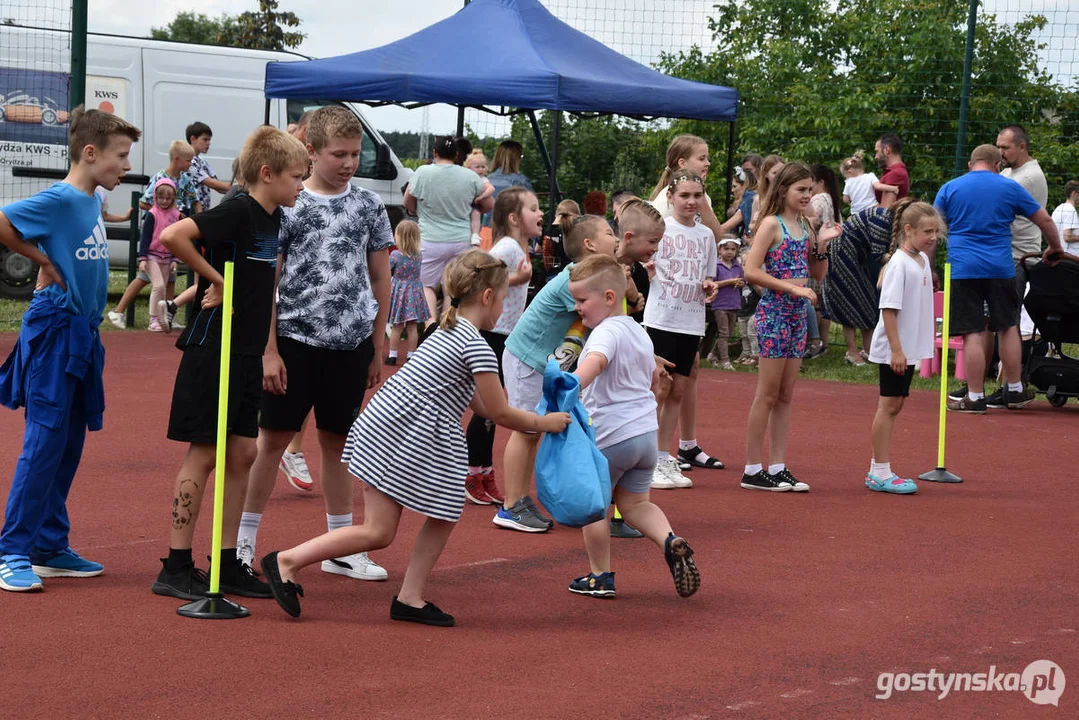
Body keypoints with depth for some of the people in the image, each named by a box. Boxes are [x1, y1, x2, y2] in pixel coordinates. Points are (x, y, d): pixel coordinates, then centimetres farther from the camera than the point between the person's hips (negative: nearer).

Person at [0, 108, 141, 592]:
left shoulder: (92, 202, 10)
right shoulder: (58, 200, -14)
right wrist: (43, 262, -11)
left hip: (82, 334, 9)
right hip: (54, 331, -8)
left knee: (68, 446, 13)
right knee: (44, 444, -8)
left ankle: (50, 548, 21)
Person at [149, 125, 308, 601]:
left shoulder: (272, 218, 11)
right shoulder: (237, 213, -16)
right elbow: (172, 236, -29)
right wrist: (215, 279, -19)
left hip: (246, 353, 9)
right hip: (212, 350, -9)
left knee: (242, 454, 9)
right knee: (203, 455, -4)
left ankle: (228, 565, 16)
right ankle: (176, 568, 2)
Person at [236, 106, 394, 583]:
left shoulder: (369, 206, 6)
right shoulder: (286, 205, -3)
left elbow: (379, 278, 12)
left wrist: (377, 348, 10)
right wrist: (269, 351, -9)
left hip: (350, 345, 3)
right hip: (296, 338, -3)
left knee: (337, 440, 11)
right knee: (273, 437, 1)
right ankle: (242, 540, 9)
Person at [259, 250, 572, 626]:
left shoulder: (449, 331, 18)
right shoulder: (478, 348, -12)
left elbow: (479, 403, 24)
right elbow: (500, 414, -5)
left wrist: (532, 418, 25)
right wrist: (544, 423, 10)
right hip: (398, 437, -10)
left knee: (445, 516, 11)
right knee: (378, 532, -5)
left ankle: (410, 599, 13)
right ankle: (287, 561, -1)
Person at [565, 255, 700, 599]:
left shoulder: (606, 332, -15)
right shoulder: (639, 332, 14)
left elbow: (595, 361, -38)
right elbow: (653, 376, 29)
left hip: (609, 437, -8)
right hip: (647, 432, 8)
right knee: (635, 503, 17)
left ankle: (600, 576, 17)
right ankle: (671, 542, -9)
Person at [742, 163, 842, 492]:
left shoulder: (805, 226, 12)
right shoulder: (772, 224, -9)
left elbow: (817, 274, 18)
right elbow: (751, 271, -17)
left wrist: (822, 244, 2)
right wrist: (792, 288, -21)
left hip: (797, 314, 7)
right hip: (774, 312, -7)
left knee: (786, 395, 8)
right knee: (768, 394, -4)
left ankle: (778, 467, 11)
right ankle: (752, 469, 1)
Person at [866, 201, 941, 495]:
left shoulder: (923, 260, 9)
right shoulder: (899, 263, -17)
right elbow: (889, 309, -20)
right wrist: (896, 349, -23)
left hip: (910, 348, 8)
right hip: (893, 349, -8)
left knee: (894, 405, 12)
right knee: (889, 405, -3)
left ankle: (878, 470, 20)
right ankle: (881, 473, 2)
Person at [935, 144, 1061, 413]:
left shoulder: (949, 189, 6)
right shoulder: (1010, 188, 7)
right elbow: (1044, 220, 12)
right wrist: (1055, 248, 28)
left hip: (963, 269, -1)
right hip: (1001, 269, 1)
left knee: (972, 334, -2)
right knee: (1008, 327, 14)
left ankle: (975, 398, -1)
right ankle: (1015, 391, 23)